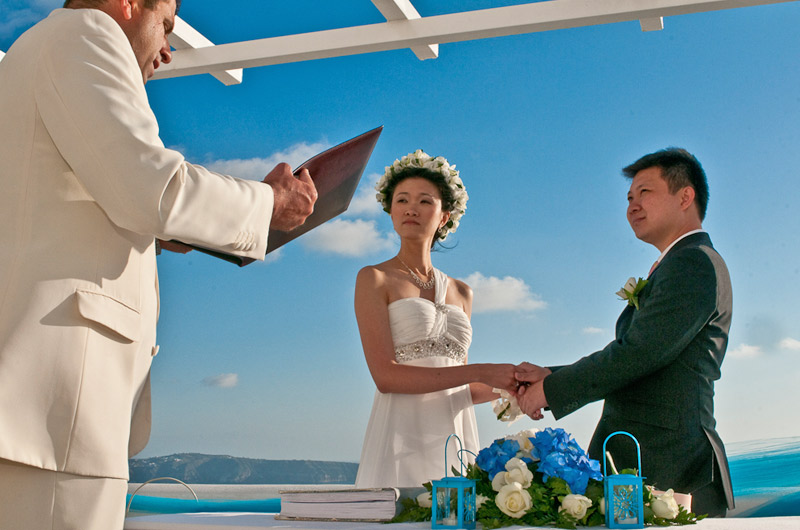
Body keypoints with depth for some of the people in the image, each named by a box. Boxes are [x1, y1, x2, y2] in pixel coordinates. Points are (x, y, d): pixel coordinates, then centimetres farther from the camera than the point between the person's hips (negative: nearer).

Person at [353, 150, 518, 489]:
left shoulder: (461, 293, 17)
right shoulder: (374, 279, 2)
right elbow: (386, 376, -10)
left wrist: (507, 387, 3)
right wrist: (480, 372, -13)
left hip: (456, 440, 5)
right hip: (403, 435, -4)